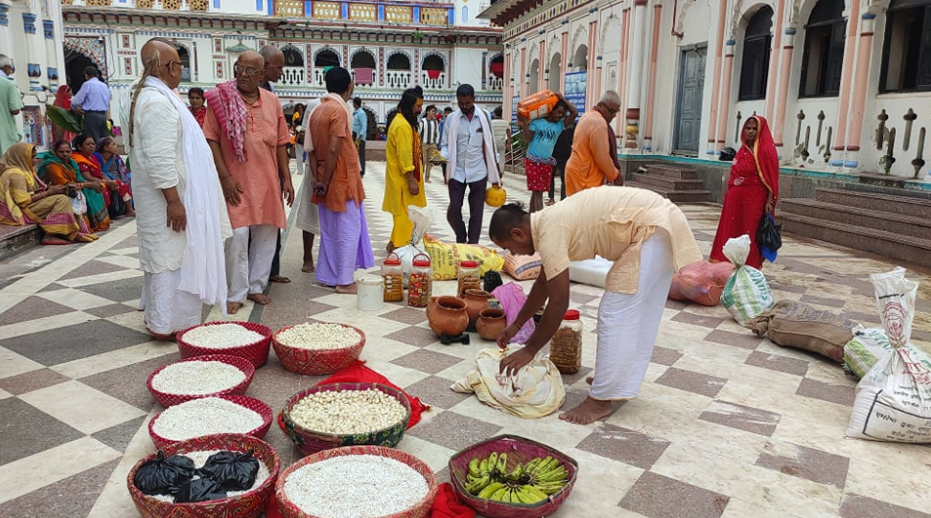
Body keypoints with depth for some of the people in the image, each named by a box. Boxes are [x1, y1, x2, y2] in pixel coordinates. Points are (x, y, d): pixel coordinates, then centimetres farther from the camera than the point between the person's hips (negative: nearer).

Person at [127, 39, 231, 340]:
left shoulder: (152, 95, 14)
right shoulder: (158, 102, -20)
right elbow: (160, 159, -26)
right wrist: (173, 200, -24)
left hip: (166, 196, 11)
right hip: (169, 197, -11)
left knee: (163, 257, 18)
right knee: (172, 258, -3)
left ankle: (158, 317, 29)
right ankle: (167, 324, 6)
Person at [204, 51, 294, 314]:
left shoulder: (272, 101, 9)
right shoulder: (220, 98, -2)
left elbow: (280, 143, 11)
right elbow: (211, 140, -6)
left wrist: (286, 179, 8)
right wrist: (225, 176, -13)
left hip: (267, 182, 4)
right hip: (235, 181, -4)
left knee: (266, 235, 8)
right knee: (237, 236, -6)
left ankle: (257, 286, 23)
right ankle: (237, 293, 8)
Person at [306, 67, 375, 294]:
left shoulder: (317, 111, 10)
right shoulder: (340, 110, -14)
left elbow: (311, 150, 7)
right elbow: (334, 149, -20)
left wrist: (318, 178, 5)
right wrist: (325, 182, -14)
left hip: (326, 181, 8)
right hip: (341, 180, -8)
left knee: (329, 231, 13)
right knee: (348, 230, -1)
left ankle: (327, 276, 19)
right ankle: (344, 281, 2)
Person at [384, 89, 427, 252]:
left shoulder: (405, 122, 13)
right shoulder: (402, 125, -20)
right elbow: (404, 156, -23)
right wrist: (411, 181, -23)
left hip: (407, 177, 10)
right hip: (404, 179, -10)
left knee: (406, 213, 16)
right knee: (405, 214, -3)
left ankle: (396, 243, 24)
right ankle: (399, 246, 4)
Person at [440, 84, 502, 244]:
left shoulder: (484, 117, 2)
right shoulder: (451, 119, 0)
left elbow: (489, 147, 5)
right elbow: (446, 145, 4)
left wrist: (495, 176, 5)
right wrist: (442, 156, -20)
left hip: (478, 172, 0)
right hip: (457, 172, 0)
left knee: (476, 212, 5)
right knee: (453, 210, -2)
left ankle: (472, 245, 15)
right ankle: (461, 240, 22)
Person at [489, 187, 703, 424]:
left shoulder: (549, 232, -17)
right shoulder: (549, 222, 12)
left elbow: (558, 304, -17)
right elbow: (543, 283, 25)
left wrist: (529, 351, -8)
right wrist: (516, 325, 31)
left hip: (652, 228, -10)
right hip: (656, 221, 10)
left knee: (616, 313, -7)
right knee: (636, 313, 19)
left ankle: (600, 400, -1)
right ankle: (619, 377, 32)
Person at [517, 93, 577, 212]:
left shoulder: (560, 124, 4)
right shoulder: (537, 122, -5)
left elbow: (575, 113, -5)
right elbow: (527, 139, -8)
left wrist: (563, 99, -4)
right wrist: (524, 125, -20)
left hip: (547, 163, 5)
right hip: (533, 161, -5)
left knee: (537, 191, 11)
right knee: (537, 192, -7)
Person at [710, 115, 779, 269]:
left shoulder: (766, 151, -7)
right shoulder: (742, 150, 14)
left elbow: (771, 178, -11)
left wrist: (770, 201, -19)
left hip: (754, 201, -7)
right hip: (736, 200, 7)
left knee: (749, 236, -3)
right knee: (732, 233, 8)